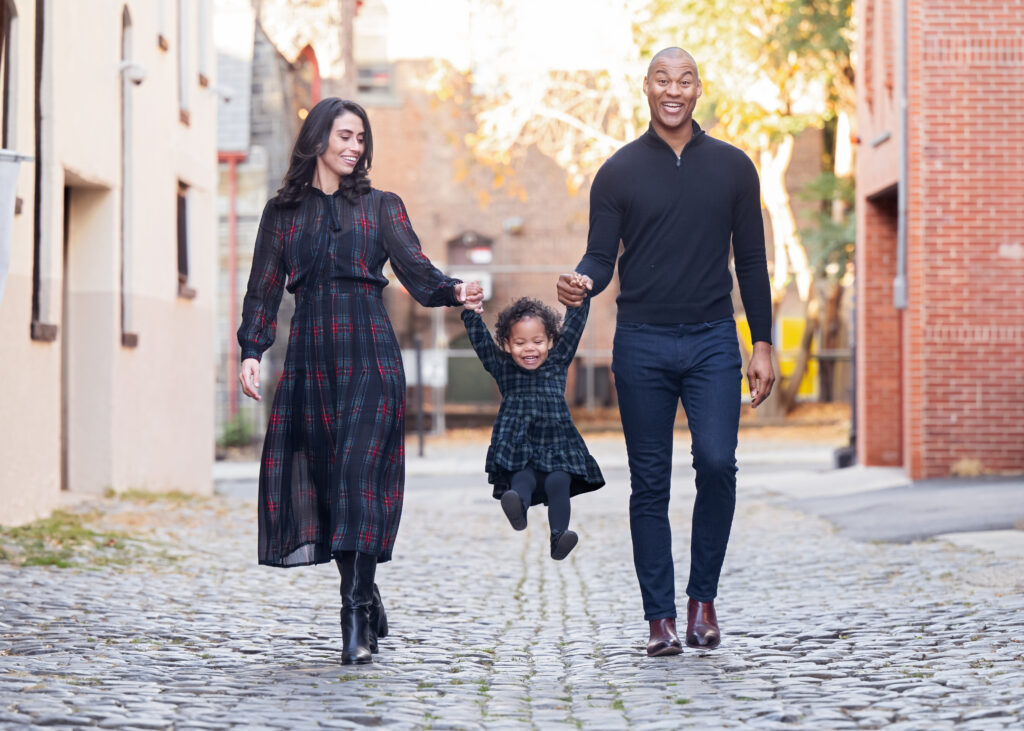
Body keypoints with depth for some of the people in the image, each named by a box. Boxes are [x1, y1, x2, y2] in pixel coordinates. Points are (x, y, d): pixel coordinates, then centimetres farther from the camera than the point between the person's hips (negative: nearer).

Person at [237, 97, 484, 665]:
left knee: (359, 473, -13)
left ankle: (356, 620, -15)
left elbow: (415, 271, 0)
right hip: (309, 357, 2)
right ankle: (367, 602, 14)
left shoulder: (381, 206, 10)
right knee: (320, 477, 0)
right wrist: (251, 350, -1)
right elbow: (264, 288, 12)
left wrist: (453, 293, -20)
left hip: (369, 355, -2)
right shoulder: (283, 211, 14)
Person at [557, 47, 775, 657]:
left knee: (717, 462, -16)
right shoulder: (620, 172, 5)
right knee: (650, 484, 2)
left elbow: (751, 261, 10)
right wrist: (580, 285, -21)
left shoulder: (732, 167, 8)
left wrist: (763, 344, 5)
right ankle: (661, 618, 8)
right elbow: (601, 256, 2)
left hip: (713, 340, 0)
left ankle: (704, 597, 2)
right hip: (642, 344, 0)